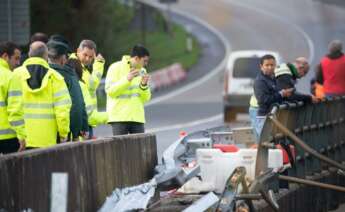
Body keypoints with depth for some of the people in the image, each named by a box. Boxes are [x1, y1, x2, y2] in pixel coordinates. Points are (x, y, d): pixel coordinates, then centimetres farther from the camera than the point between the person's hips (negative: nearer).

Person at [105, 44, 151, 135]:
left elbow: (146, 98, 12)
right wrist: (126, 80, -19)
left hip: (137, 117, 5)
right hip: (119, 117, -5)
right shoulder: (116, 67, -3)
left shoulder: (142, 71, 13)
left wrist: (144, 85, -7)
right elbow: (109, 90, -11)